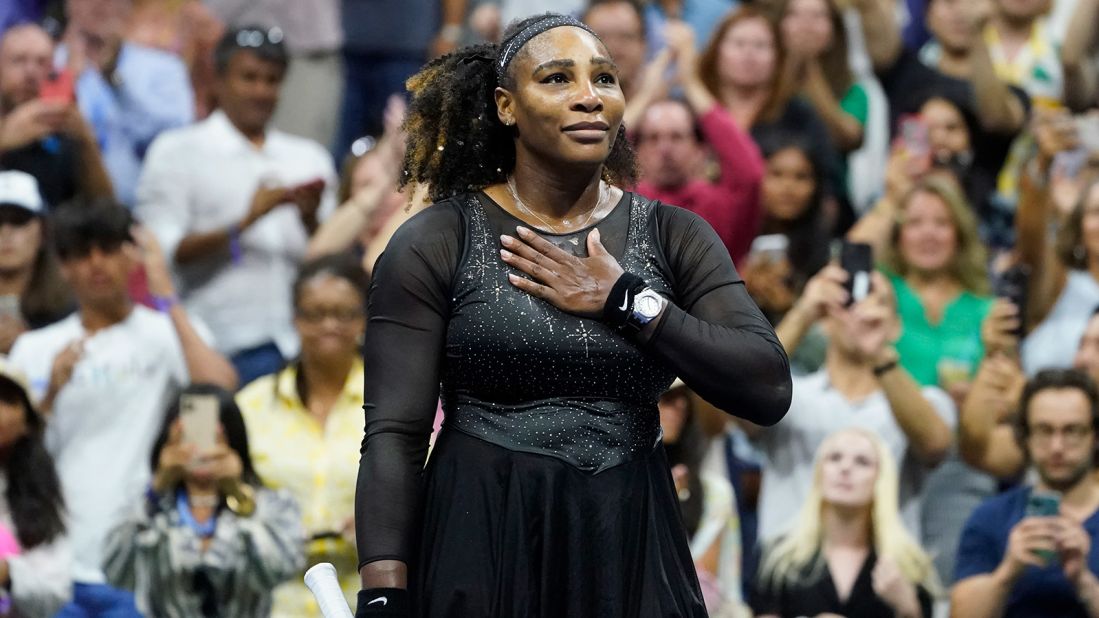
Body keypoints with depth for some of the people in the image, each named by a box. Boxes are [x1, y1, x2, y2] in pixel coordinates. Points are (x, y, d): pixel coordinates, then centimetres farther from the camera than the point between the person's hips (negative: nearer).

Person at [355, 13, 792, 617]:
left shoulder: (675, 237, 4)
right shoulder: (434, 245, -5)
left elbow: (769, 389, -6)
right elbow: (393, 437, -9)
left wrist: (625, 300, -12)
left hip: (633, 550, 3)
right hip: (481, 549, -3)